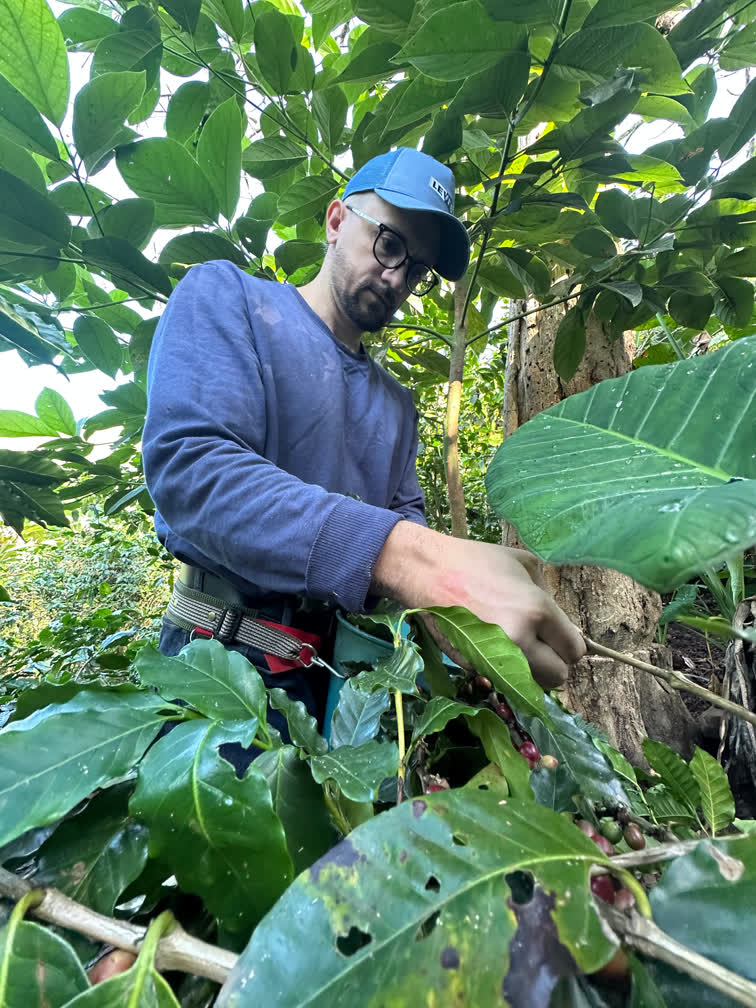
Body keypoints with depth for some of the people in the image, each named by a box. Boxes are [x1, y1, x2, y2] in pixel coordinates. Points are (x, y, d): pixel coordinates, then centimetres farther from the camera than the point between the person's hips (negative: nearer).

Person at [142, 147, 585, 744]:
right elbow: (190, 465, -22)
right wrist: (410, 557, -36)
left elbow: (405, 515, 12)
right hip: (228, 651, -5)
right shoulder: (227, 296, -4)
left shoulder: (398, 404, 15)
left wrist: (453, 579, -14)